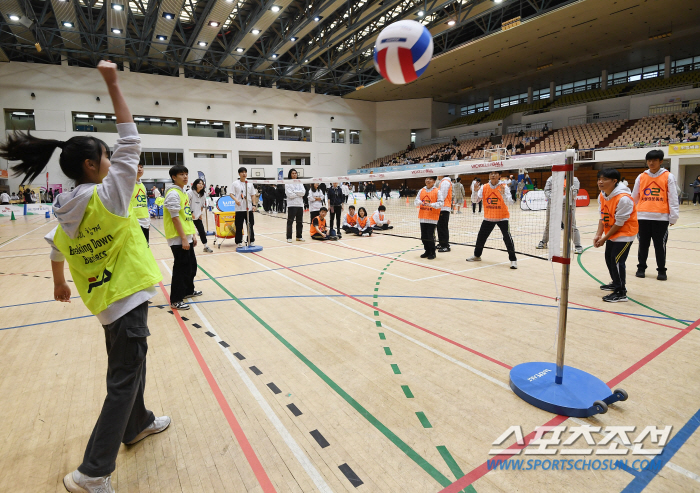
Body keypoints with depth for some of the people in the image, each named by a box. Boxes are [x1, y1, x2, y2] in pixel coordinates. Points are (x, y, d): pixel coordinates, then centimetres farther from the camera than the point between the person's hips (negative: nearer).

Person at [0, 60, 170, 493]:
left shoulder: (65, 213, 4)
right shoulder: (107, 196, -18)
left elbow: (57, 252, 18)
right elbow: (131, 141, -17)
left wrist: (60, 284, 36)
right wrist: (113, 83, -11)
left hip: (106, 302, 8)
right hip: (127, 299, -8)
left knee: (129, 366, 25)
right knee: (124, 382, 3)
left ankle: (137, 424, 46)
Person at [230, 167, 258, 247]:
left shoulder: (250, 184, 10)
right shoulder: (235, 183, 2)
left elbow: (253, 195, 12)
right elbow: (231, 194, -2)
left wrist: (254, 204, 2)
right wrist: (236, 200, -21)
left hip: (249, 208, 2)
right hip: (239, 208, -2)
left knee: (250, 225, 6)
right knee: (239, 226, 1)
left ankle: (251, 241, 15)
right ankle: (239, 242, 11)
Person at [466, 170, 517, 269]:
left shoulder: (503, 187, -11)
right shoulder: (484, 187, -2)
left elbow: (509, 203, -19)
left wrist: (503, 193, -36)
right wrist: (475, 191, -24)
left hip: (502, 217, -3)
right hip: (488, 217, 4)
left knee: (507, 237, -15)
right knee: (481, 237, 10)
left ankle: (513, 259, -1)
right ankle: (477, 255, 33)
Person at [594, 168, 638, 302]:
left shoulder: (623, 199, -26)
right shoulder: (602, 196, -2)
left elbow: (619, 223, -23)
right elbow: (602, 217, 1)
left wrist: (604, 238, -19)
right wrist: (598, 235, -9)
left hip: (625, 233, -9)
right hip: (611, 233, 9)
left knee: (617, 260, -12)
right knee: (609, 258, 18)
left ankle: (621, 293, -2)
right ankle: (616, 283, 39)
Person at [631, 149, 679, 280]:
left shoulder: (668, 177, 2)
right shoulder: (641, 177, 8)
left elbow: (673, 198, 0)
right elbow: (634, 197, 15)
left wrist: (673, 217, -4)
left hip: (661, 217, -2)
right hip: (643, 217, 2)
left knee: (660, 245, 3)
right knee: (643, 244, 9)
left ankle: (661, 270, 17)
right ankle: (641, 267, 23)